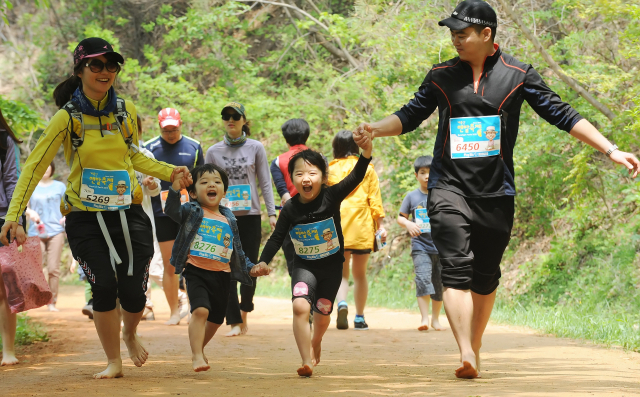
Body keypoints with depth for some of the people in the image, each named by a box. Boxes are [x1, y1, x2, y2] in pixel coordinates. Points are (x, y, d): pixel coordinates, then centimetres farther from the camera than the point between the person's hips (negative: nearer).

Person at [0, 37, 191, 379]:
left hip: (128, 215, 3)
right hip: (85, 219, -3)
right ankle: (113, 361, 9)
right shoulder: (68, 118, -6)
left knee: (133, 292, -3)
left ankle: (130, 334, 34)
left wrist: (169, 172, 11)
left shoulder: (126, 111, 5)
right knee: (104, 287, -14)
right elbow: (35, 166, -6)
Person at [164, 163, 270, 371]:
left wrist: (251, 268, 10)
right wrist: (175, 188, -33)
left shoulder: (228, 220, 14)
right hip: (197, 271, -5)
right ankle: (197, 356, -22)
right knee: (200, 310, -24)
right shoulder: (192, 212, 1)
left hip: (222, 275, 5)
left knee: (216, 319, 14)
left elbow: (238, 251, 21)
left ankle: (199, 348, 39)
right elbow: (172, 212, -20)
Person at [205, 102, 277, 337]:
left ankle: (244, 314, 24)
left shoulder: (255, 148, 4)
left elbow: (265, 183, 6)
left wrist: (272, 213, -1)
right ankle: (235, 322, -2)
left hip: (250, 215, 0)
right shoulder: (214, 152, 6)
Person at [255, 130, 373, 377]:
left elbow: (355, 178, -28)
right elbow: (277, 238, -2)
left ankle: (316, 343, 47)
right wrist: (262, 262, -13)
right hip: (304, 266, 0)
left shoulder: (331, 196, -15)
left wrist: (366, 153, -44)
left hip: (331, 266, 0)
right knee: (300, 306, -23)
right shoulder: (290, 209, -11)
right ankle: (307, 361, -20)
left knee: (322, 313, 12)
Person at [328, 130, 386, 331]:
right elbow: (375, 200, 2)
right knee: (360, 274, 11)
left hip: (337, 227, 0)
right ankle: (359, 318, 12)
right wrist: (380, 225, 5)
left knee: (341, 272, 7)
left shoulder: (329, 170, 5)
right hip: (362, 228, 0)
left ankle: (342, 303, -22)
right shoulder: (367, 169, 5)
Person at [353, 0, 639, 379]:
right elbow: (410, 116, 14)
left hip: (496, 192, 0)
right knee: (457, 270, -16)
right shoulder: (442, 75, 7)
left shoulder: (518, 74, 2)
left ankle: (475, 350, 24)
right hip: (449, 187, 0)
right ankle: (466, 355, -24)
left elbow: (562, 114, 2)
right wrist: (375, 128, -7)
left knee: (486, 277, 7)